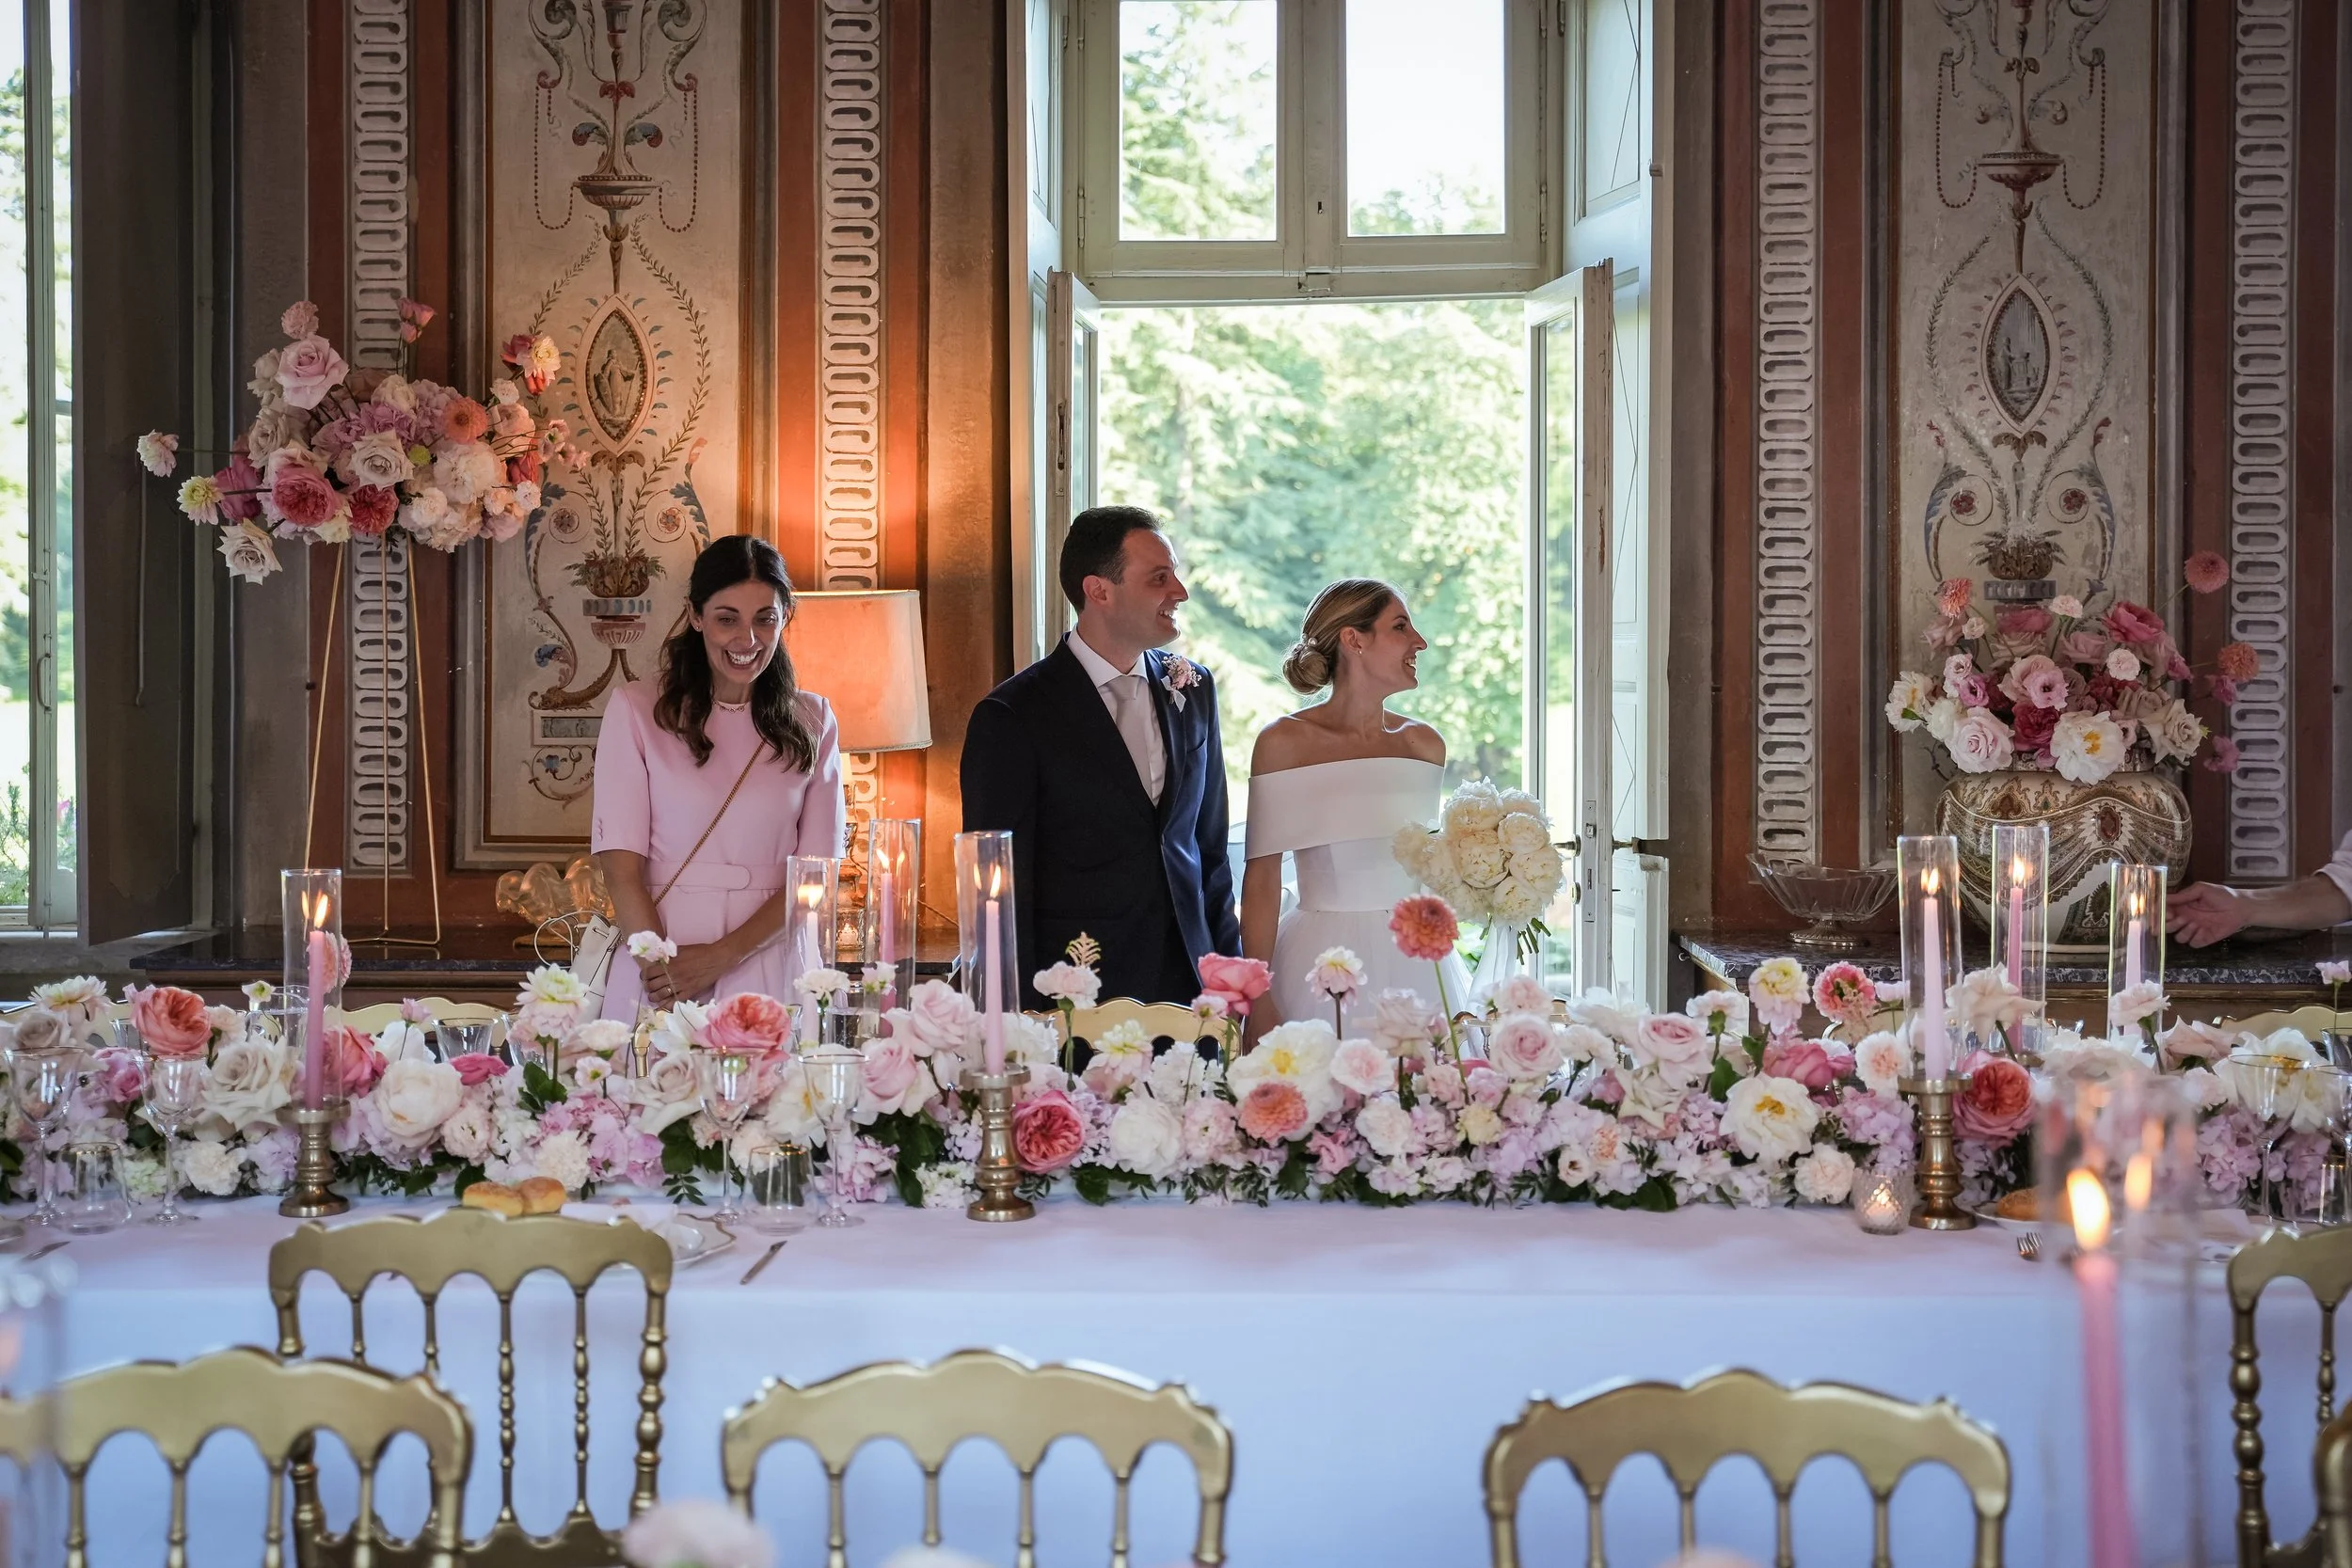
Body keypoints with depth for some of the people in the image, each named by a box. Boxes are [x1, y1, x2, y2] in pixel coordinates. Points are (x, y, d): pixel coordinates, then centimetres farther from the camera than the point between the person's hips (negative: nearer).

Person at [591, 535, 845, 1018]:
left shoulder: (812, 721, 8)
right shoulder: (636, 710, 1)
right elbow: (621, 868, -5)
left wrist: (721, 957, -12)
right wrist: (662, 968, -18)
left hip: (772, 973, 2)